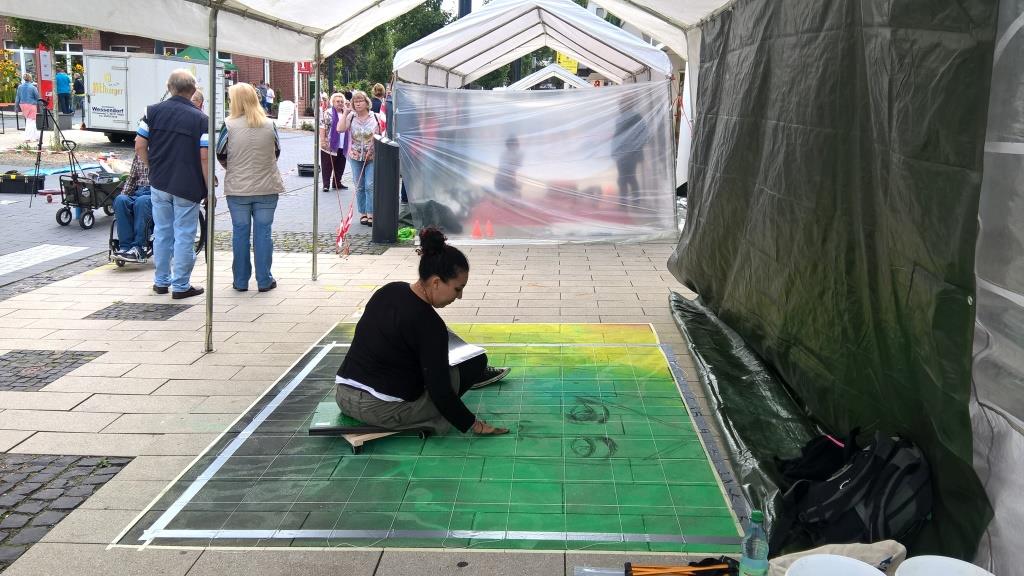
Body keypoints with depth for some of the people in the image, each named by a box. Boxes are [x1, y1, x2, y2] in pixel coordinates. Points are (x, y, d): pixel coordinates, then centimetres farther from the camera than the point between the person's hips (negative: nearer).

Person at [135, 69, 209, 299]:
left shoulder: (153, 111, -1)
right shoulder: (200, 118, -10)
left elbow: (140, 146, -1)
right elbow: (205, 157, -13)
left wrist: (153, 167, 15)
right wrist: (209, 189, -5)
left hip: (158, 184, 4)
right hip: (187, 186, -4)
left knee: (162, 233, 15)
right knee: (184, 236, 4)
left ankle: (161, 281, 25)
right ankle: (180, 286, 9)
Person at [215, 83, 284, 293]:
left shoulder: (229, 125, -9)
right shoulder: (269, 125, -3)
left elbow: (220, 156, 1)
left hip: (237, 188, -1)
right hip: (267, 188, 1)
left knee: (240, 232, 8)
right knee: (263, 232, 6)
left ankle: (241, 281, 13)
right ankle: (264, 280, 9)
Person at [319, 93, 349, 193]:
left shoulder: (346, 114, 14)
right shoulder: (328, 113, -4)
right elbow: (322, 127, -10)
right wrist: (322, 140, -17)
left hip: (342, 146, 6)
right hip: (329, 145, -6)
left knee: (340, 166, 10)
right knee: (327, 166, -1)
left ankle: (337, 183, 22)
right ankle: (326, 184, 4)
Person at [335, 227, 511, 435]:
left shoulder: (389, 290, 2)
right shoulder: (429, 325, -21)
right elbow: (440, 392, -19)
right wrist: (473, 424, -5)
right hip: (382, 411, -8)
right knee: (477, 360, 5)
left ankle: (477, 374, 48)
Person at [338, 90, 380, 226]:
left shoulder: (374, 117, -3)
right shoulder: (351, 117, 0)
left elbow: (379, 136, 2)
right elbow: (340, 129, -13)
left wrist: (371, 152, -6)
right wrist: (345, 113, -15)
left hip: (372, 157, -2)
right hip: (356, 157, 2)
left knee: (370, 186, -8)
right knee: (359, 187, 8)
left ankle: (370, 214, -2)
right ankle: (362, 213, 17)